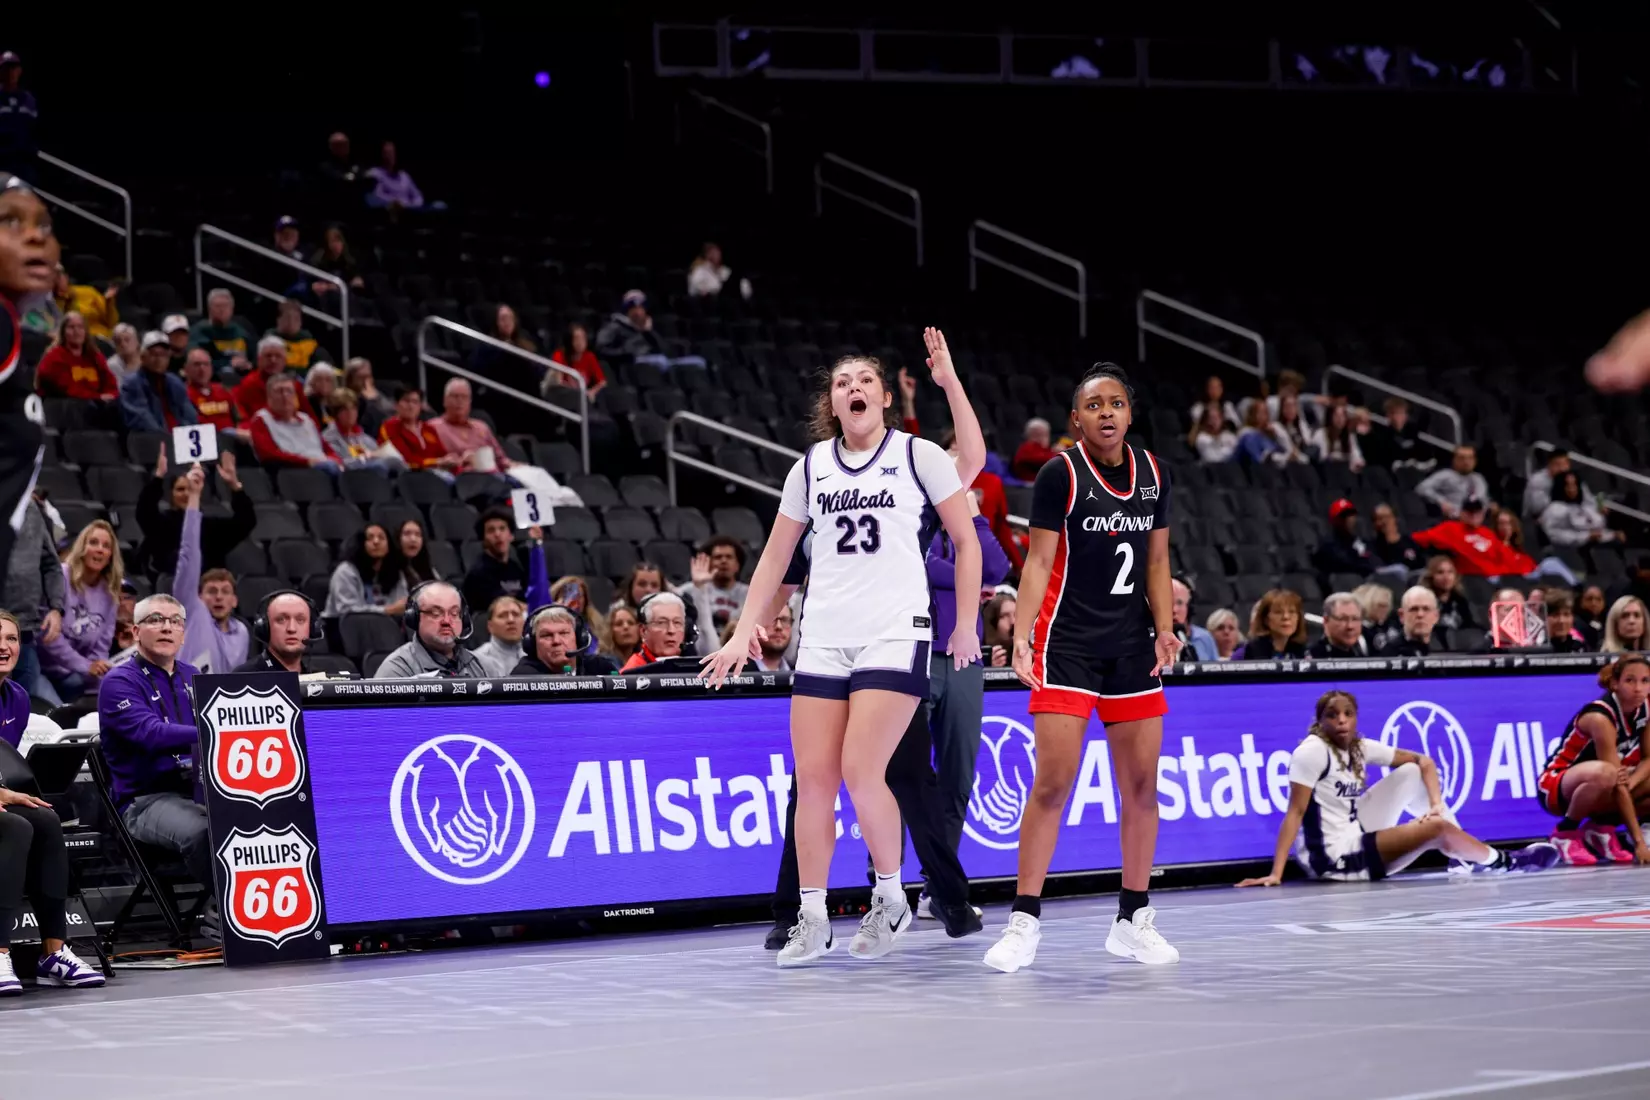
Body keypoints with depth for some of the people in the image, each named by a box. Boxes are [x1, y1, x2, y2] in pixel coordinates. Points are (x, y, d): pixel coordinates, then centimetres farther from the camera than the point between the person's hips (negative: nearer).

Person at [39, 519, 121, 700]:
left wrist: (96, 669, -11)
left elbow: (102, 646, 7)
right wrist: (85, 666, -21)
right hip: (44, 669, -6)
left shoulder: (109, 592, 6)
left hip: (77, 676, 6)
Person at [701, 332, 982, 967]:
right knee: (813, 778, -1)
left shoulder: (919, 455, 1)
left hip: (896, 635, -4)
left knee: (860, 771, -15)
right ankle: (811, 920, 9)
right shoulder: (811, 466, 11)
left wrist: (966, 625, 3)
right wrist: (744, 633, 10)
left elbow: (966, 540, 6)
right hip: (823, 639, 4)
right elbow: (776, 557, 17)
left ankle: (890, 900, 6)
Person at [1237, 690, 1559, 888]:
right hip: (1334, 857, -9)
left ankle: (1465, 858, 8)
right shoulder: (1312, 752, -15)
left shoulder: (1360, 748, 6)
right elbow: (1294, 813, -19)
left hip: (1357, 837, 9)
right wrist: (1276, 873, -26)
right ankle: (1502, 862, 11)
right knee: (1436, 828, -16)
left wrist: (1437, 804, -8)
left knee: (1411, 773, 8)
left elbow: (1423, 761, 10)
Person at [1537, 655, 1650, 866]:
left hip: (1596, 791, 8)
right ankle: (1566, 831, -15)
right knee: (1603, 774, -39)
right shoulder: (1601, 718, -27)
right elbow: (1616, 784, -30)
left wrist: (1631, 781, -26)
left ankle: (1601, 827, 4)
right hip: (1556, 787, -8)